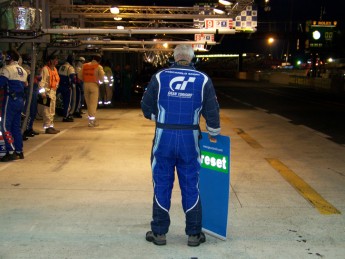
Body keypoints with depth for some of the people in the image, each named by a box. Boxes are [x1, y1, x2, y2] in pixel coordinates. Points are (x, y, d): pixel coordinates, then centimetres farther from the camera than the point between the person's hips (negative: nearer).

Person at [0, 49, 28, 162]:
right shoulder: (23, 70, 17)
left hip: (10, 99, -8)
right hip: (20, 100, 8)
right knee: (16, 126, 13)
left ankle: (11, 152, -11)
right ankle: (19, 151, 14)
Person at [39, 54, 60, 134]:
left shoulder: (54, 69, 14)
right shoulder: (45, 69, -13)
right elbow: (42, 81, -18)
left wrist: (56, 87, 16)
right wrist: (42, 93, -24)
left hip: (53, 91, 9)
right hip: (47, 91, -9)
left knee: (52, 111, 15)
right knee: (47, 111, -7)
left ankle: (51, 126, 24)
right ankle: (47, 127, -3)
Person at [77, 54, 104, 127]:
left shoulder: (85, 65, 10)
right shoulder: (99, 67, -2)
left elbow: (79, 75, 6)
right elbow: (101, 76, -13)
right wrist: (100, 81, 5)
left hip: (86, 85, 4)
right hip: (94, 85, -4)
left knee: (88, 103, 12)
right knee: (93, 103, -2)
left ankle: (91, 119, 20)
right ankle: (92, 121, -5)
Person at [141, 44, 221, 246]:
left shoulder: (159, 77, -2)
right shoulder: (203, 80, 0)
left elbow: (147, 108, 4)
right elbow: (212, 111, 3)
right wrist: (214, 132, 19)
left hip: (163, 138, 0)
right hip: (190, 139, 1)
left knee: (162, 186, 10)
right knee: (191, 187, 10)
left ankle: (159, 232, 18)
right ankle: (194, 234, 19)